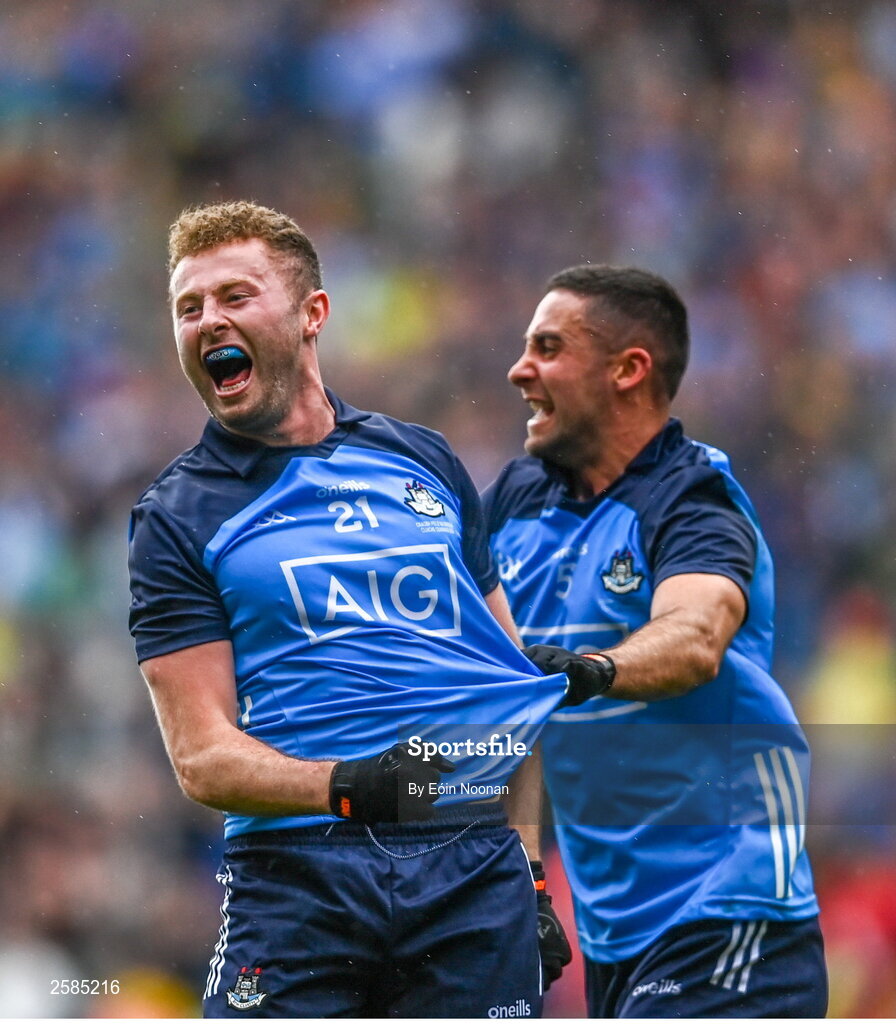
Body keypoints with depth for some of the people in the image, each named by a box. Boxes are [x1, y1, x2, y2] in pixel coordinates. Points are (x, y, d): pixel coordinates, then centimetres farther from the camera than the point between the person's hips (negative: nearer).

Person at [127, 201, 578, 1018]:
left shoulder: (426, 462, 17)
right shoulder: (177, 517, 6)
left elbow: (513, 681, 21)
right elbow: (201, 755, -3)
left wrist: (528, 871, 13)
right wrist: (348, 788, -21)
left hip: (473, 875, 3)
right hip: (295, 880, -2)